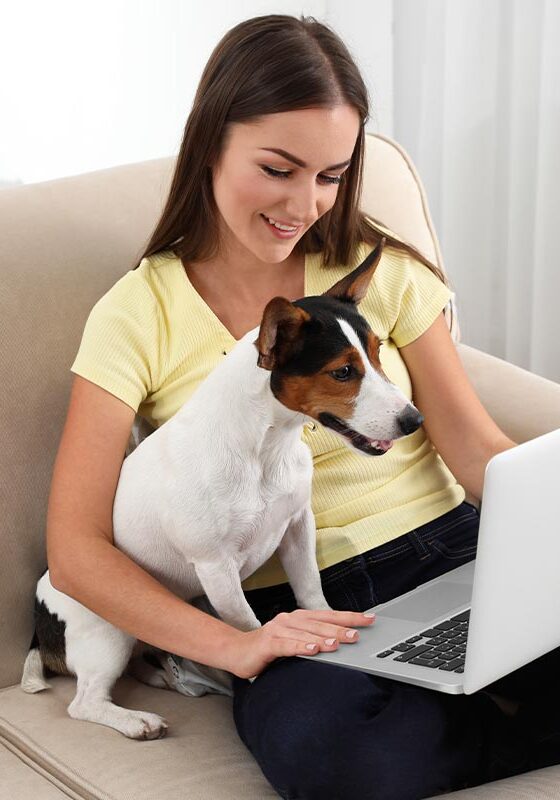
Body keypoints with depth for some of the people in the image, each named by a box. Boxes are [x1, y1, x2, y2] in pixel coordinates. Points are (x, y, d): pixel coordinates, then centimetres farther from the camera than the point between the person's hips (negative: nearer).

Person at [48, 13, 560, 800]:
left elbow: (477, 449, 2)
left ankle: (467, 714, -2)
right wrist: (234, 646, -21)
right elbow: (75, 549, -6)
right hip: (289, 612, -1)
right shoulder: (137, 316, 0)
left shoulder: (380, 268, 8)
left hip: (443, 553, 1)